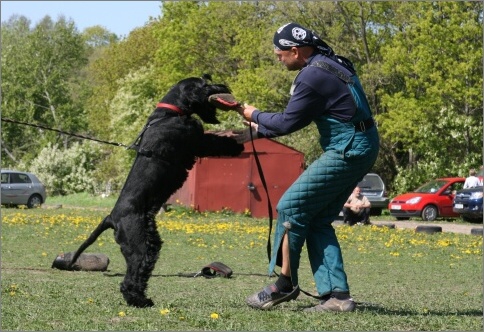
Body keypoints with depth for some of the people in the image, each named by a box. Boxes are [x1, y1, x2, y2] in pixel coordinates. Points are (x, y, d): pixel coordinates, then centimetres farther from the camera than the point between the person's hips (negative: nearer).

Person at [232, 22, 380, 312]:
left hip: (348, 152, -10)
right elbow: (297, 120, 22)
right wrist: (255, 132, 22)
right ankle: (337, 295, 6)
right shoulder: (329, 64, 16)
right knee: (318, 220, 11)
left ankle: (286, 284, 4)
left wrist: (255, 115, 7)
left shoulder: (313, 76, -16)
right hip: (361, 147, 10)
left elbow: (287, 123, -11)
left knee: (292, 207, -4)